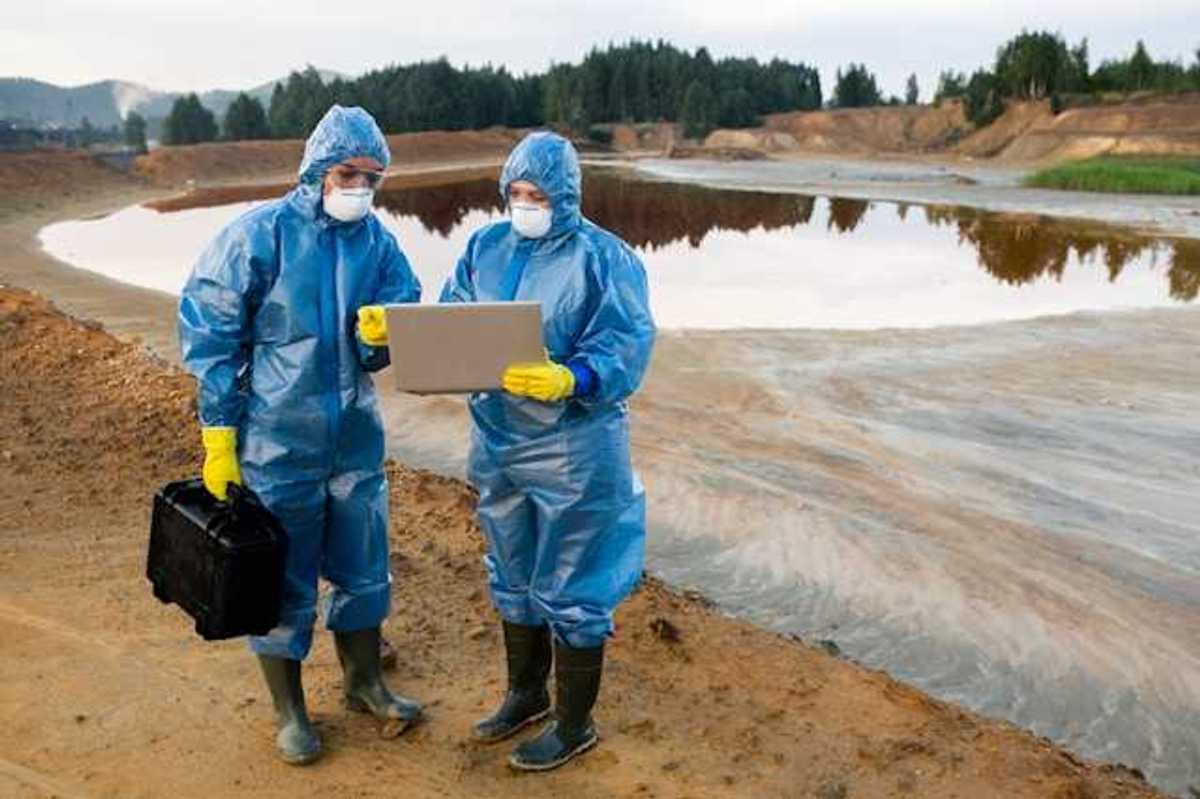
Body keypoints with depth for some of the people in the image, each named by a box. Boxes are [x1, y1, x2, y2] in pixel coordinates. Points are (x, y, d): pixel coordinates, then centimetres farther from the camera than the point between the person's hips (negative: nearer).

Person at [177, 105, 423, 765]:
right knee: (283, 579, 9)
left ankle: (364, 682, 38)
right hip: (278, 440, -4)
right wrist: (219, 436, -11)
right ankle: (289, 710, 29)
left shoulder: (378, 241, 1)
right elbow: (209, 336, -10)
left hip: (355, 437, 4)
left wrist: (381, 335, -21)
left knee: (364, 567, 16)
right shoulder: (259, 234, -11)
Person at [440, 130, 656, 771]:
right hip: (497, 438, 7)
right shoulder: (486, 246, 7)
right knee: (512, 576, 21)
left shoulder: (604, 258, -11)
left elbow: (623, 351, -18)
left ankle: (574, 724, 26)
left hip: (573, 449, -6)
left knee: (570, 591, 6)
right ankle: (525, 693, 43)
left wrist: (567, 381, -35)